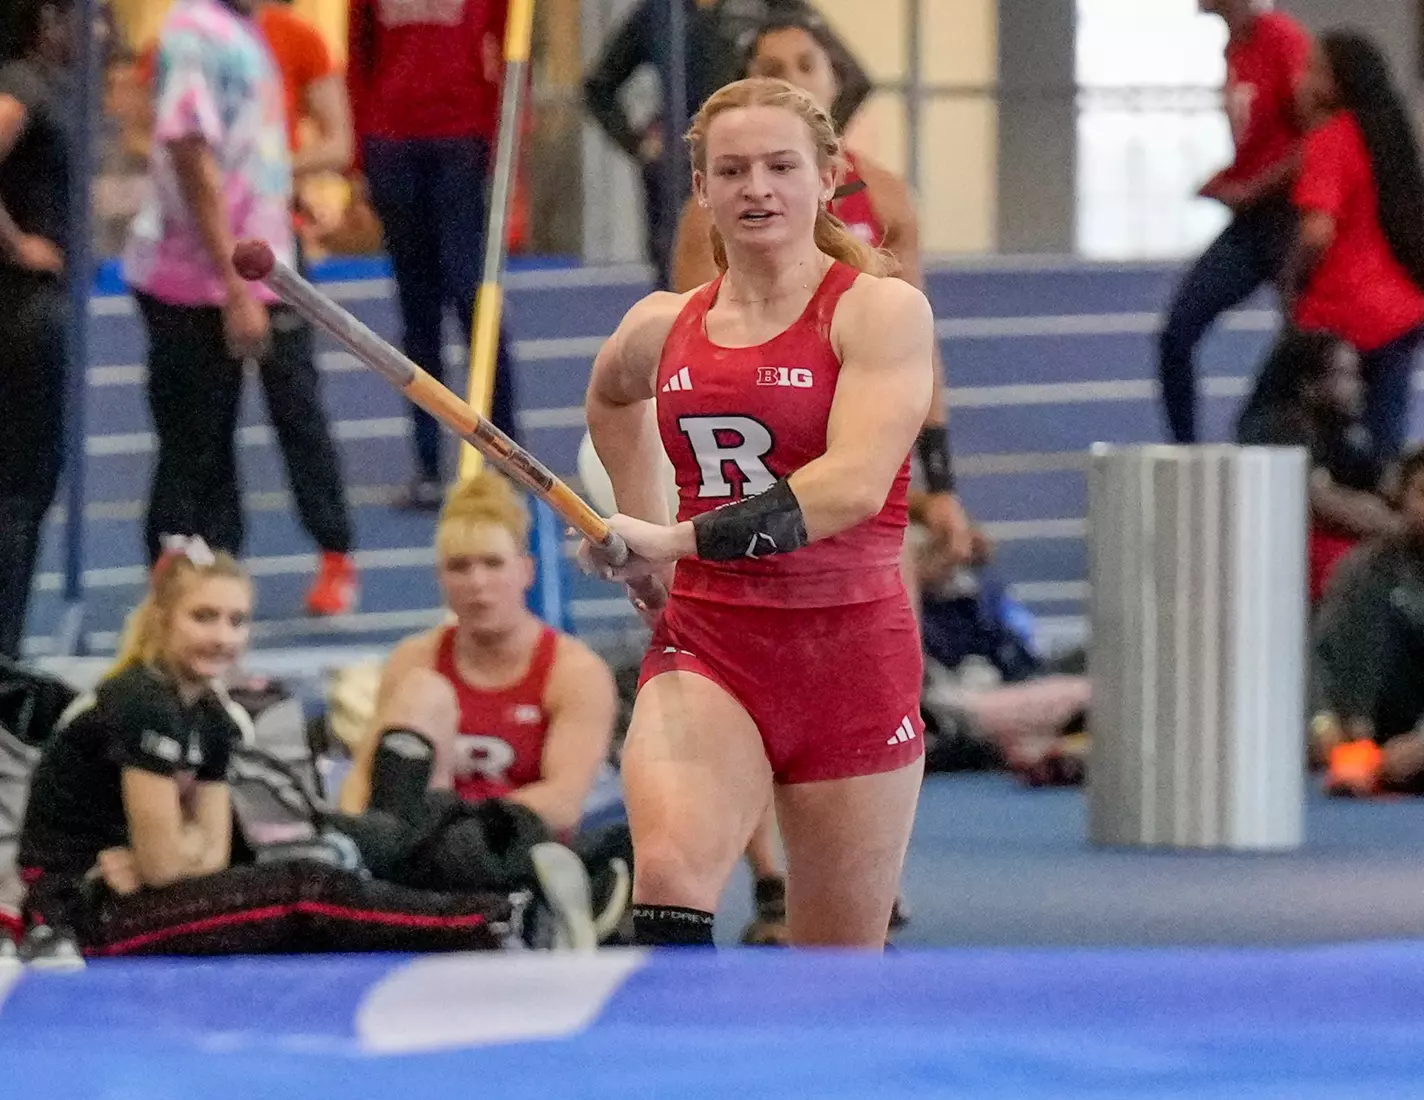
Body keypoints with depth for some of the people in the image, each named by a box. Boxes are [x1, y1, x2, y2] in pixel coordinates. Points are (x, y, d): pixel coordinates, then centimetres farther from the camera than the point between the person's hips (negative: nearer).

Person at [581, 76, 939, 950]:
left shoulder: (880, 311, -6)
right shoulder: (660, 328, 9)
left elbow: (853, 485, -21)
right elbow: (611, 397, 35)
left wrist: (682, 540, -27)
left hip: (851, 652, -2)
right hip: (704, 646, 2)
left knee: (843, 975, 6)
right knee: (670, 872, -26)